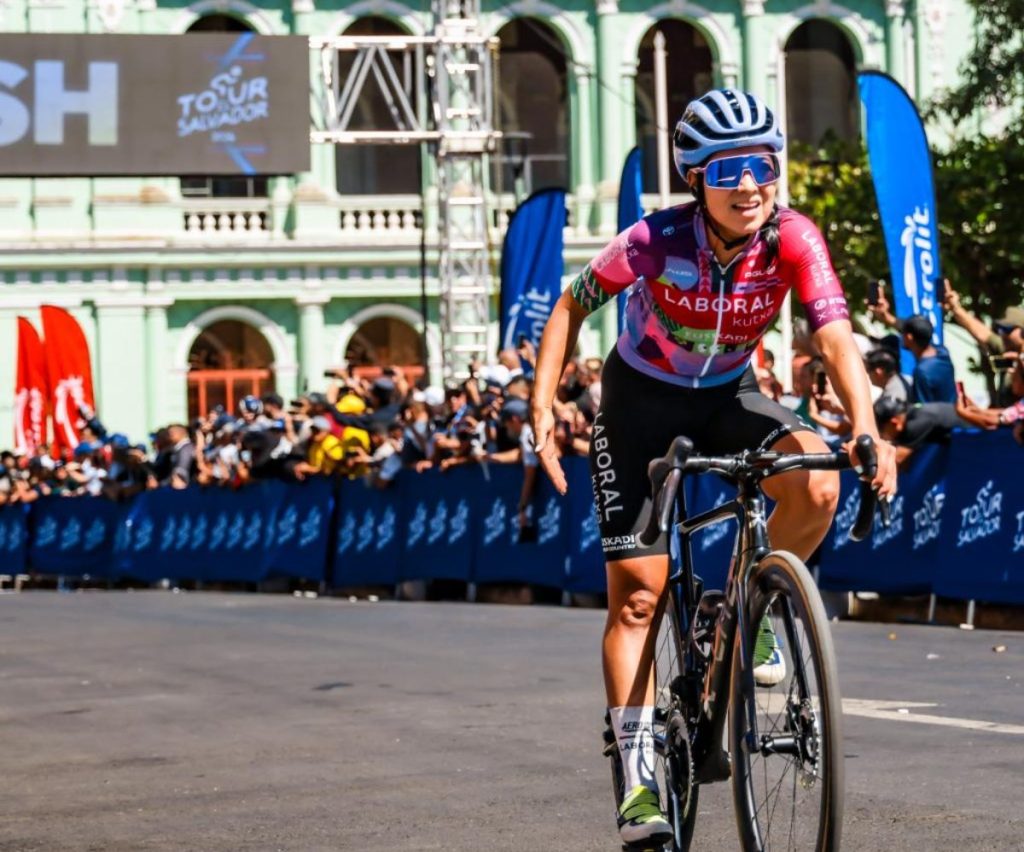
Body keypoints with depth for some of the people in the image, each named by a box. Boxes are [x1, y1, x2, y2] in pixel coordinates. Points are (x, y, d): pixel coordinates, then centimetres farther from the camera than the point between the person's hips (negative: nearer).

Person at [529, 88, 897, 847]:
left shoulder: (793, 239, -23)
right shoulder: (657, 241, -26)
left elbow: (835, 336, -34)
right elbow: (573, 306, -11)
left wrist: (866, 429, -49)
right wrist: (543, 408, -19)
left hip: (729, 397, 2)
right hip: (643, 400, -2)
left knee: (817, 486, -28)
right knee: (638, 591, -9)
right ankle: (639, 778, -3)